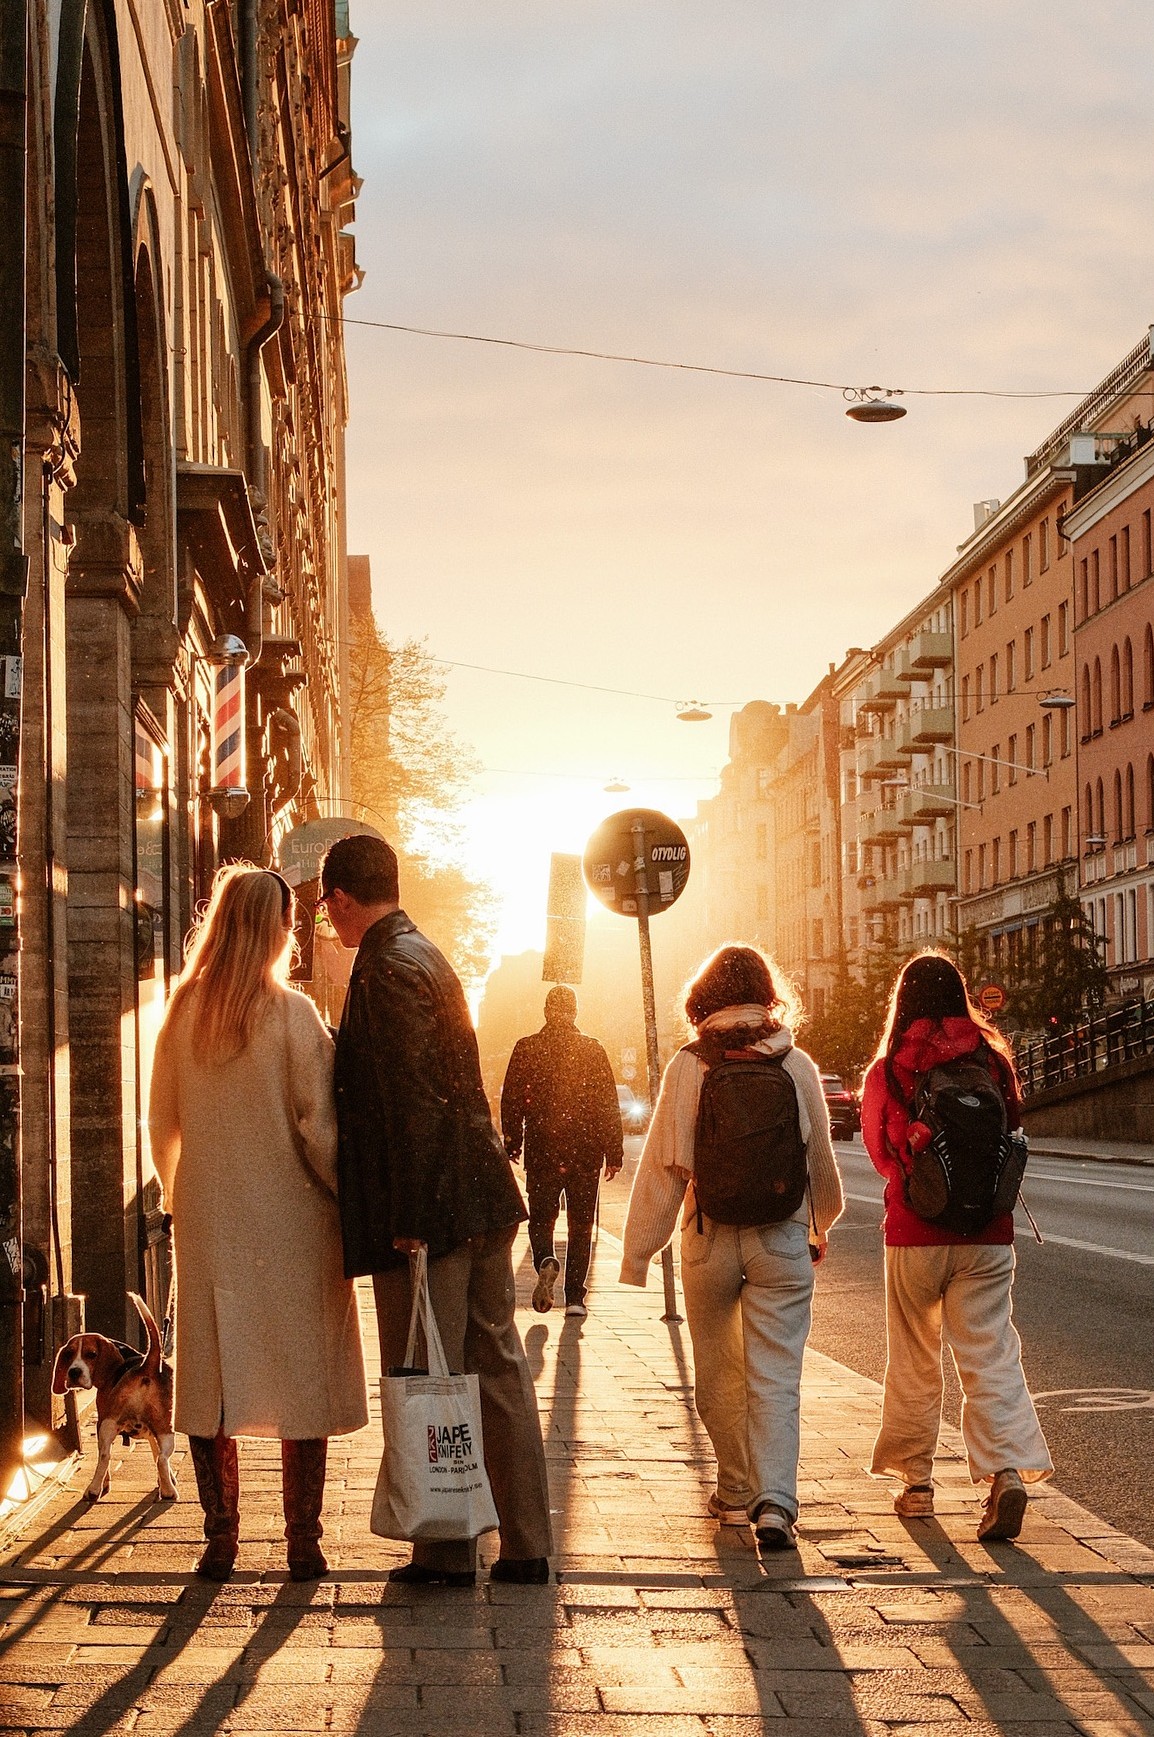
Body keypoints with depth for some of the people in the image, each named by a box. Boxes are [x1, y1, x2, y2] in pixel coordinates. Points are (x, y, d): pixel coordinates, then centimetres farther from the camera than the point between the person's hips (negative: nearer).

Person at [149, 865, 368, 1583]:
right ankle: (303, 1543, 7)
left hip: (206, 1224, 3)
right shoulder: (293, 1014, -11)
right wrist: (354, 1202, 0)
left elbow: (162, 1127, 9)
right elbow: (318, 1128, -11)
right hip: (290, 1221, -3)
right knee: (302, 1382, 5)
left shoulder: (181, 1016, 1)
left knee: (212, 1382, 9)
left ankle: (221, 1540, 11)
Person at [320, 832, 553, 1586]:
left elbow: (411, 1101, -19)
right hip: (483, 1198, 9)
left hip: (429, 1211, -9)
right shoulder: (427, 956, 17)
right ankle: (526, 1546, 16)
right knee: (499, 1371, 11)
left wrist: (409, 1220, -19)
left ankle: (447, 1552, 6)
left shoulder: (387, 968, -13)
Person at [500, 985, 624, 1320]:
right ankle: (574, 1297, 4)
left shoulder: (526, 1049, -1)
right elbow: (609, 1105, 0)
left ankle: (545, 1261, -18)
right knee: (580, 1223, 9)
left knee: (541, 1217, 12)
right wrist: (613, 1153, 4)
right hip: (585, 1153, 0)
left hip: (541, 1151, 0)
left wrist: (511, 1147, 9)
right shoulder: (594, 1050, 0)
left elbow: (510, 1101, 0)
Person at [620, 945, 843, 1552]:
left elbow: (662, 1166, -6)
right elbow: (821, 1160, 10)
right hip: (781, 1240, 0)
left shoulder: (688, 1067, -5)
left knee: (719, 1377, 15)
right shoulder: (797, 1065, 0)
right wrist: (820, 1227, 29)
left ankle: (736, 1492, 26)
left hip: (710, 1239, 0)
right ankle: (775, 1502, -14)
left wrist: (636, 1254, 1)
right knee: (775, 1378, 0)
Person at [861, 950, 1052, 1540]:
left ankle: (915, 1479, 21)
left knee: (913, 1359, 13)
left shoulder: (886, 1072, -5)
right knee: (990, 1354, 1)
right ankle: (1007, 1469, -16)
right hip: (987, 1232, 1)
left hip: (914, 1232, -1)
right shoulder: (993, 1062, -2)